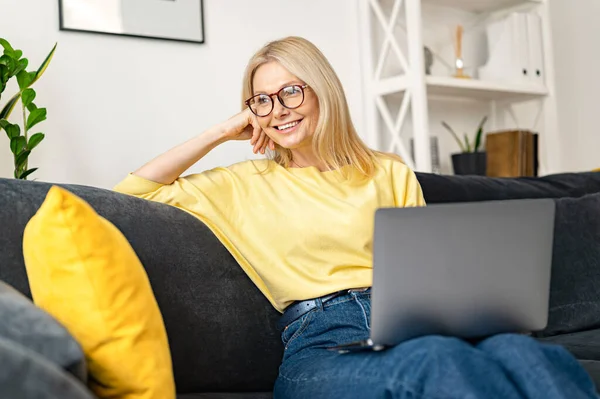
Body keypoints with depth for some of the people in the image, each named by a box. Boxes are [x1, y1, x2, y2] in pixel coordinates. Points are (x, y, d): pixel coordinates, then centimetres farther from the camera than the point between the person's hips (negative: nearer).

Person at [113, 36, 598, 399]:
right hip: (319, 342, -2)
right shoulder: (248, 184, 20)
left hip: (408, 327, 2)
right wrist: (224, 131, 16)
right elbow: (134, 189, 20)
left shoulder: (390, 173, 23)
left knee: (519, 351, -35)